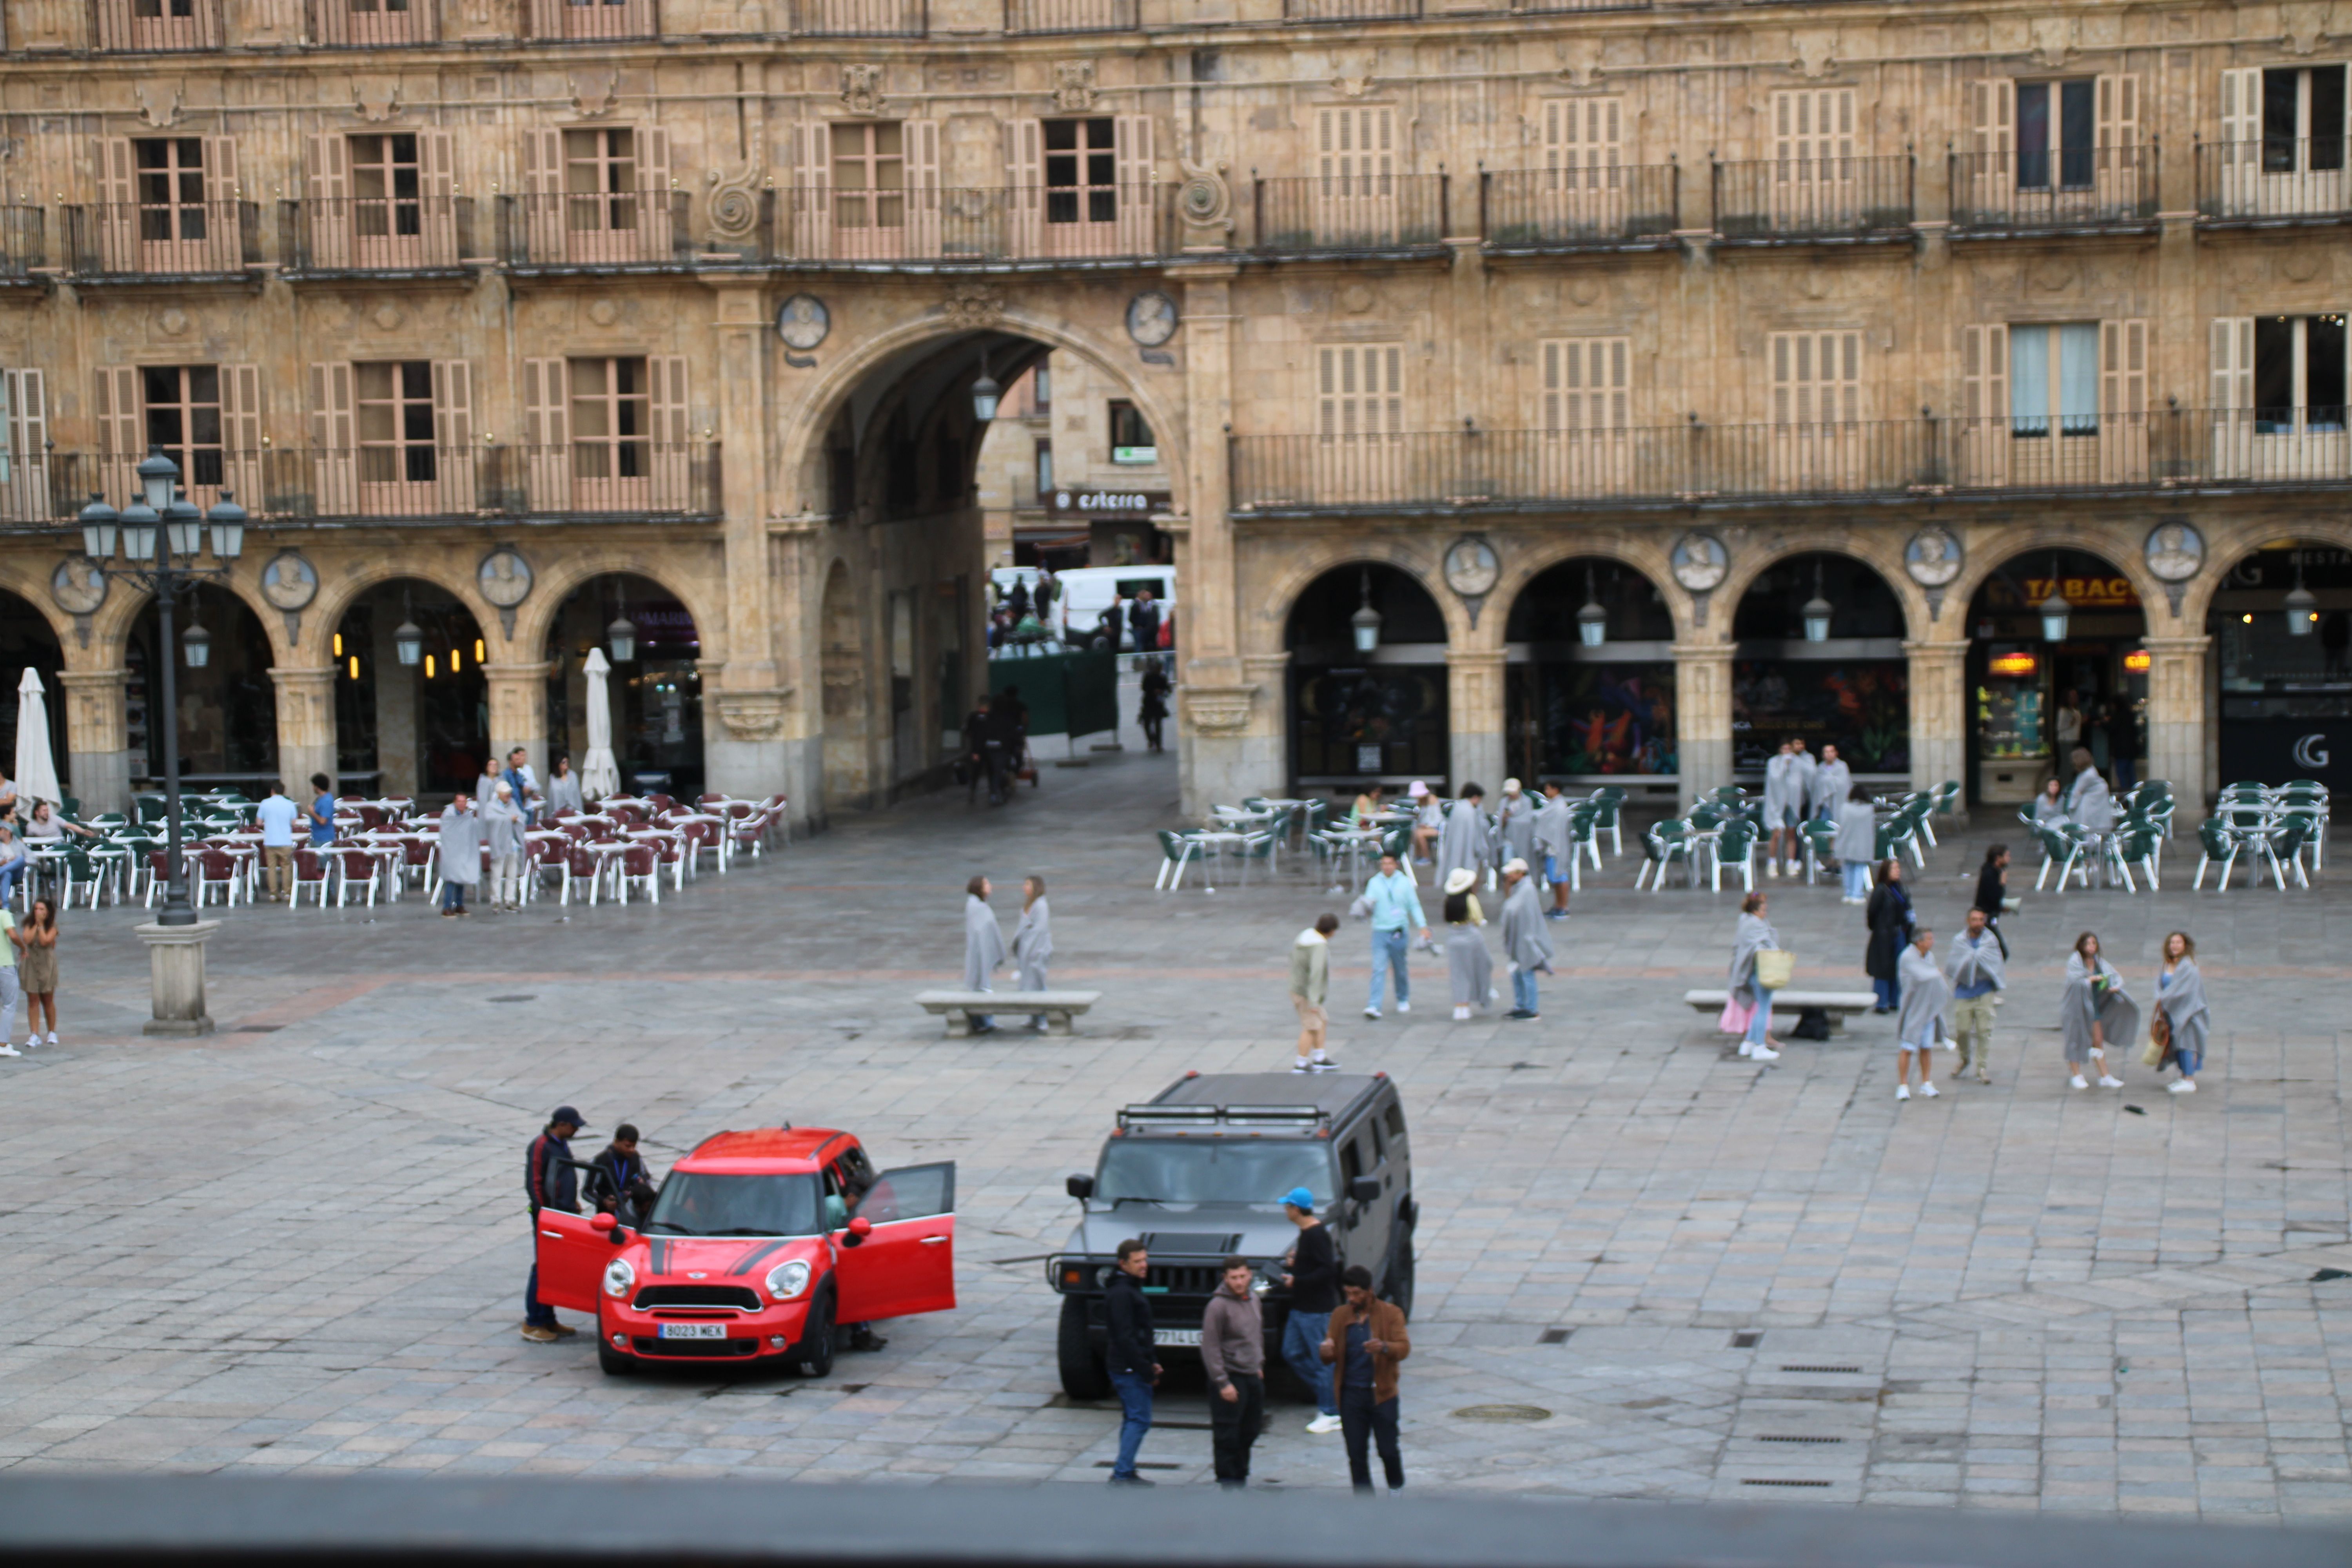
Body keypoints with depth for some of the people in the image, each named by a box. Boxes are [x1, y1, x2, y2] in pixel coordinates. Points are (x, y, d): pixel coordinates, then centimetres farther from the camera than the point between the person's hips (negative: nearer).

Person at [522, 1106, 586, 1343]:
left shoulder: (563, 1145, 14)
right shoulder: (540, 1146, -14)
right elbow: (533, 1184, -16)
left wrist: (573, 1203, 16)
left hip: (564, 1215, 9)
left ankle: (548, 1320, 18)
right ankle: (532, 1324, -2)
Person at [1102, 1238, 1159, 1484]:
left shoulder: (1131, 1289, 15)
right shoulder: (1121, 1293, -18)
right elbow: (1125, 1337, -22)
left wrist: (1150, 1362, 16)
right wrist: (1146, 1369, -19)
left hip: (1133, 1368, 10)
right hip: (1129, 1369, -10)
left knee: (1132, 1420, 14)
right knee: (1139, 1420, -9)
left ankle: (1124, 1472, 19)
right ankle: (1122, 1474, -10)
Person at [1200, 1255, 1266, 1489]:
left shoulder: (1253, 1299, 8)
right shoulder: (1218, 1306, -16)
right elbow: (1210, 1347, -16)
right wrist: (1223, 1383, -18)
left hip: (1253, 1376, 8)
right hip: (1231, 1378, -7)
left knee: (1250, 1431, 13)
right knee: (1227, 1436, -3)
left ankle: (1240, 1476, 26)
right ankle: (1229, 1481, 3)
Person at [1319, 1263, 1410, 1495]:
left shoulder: (1390, 1313, -1)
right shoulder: (1340, 1316, 8)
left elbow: (1404, 1347, -11)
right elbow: (1331, 1355, 9)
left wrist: (1385, 1347, -33)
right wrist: (1326, 1351, -17)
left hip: (1382, 1393, -3)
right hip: (1351, 1395, 3)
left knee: (1388, 1449, 2)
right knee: (1356, 1453, 3)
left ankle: (1396, 1488, 30)